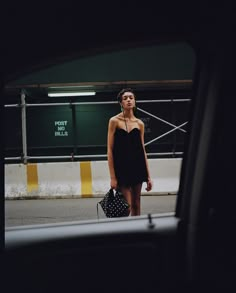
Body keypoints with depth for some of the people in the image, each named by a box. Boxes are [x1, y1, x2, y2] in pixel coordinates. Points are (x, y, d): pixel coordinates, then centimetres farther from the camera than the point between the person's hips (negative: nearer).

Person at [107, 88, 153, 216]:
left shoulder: (139, 123, 8)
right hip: (121, 168, -4)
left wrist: (148, 176, 7)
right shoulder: (114, 121, -3)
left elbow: (143, 150, 11)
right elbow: (110, 150, -5)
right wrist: (112, 177, -11)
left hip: (137, 167, 4)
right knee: (127, 207, -8)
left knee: (136, 205, 8)